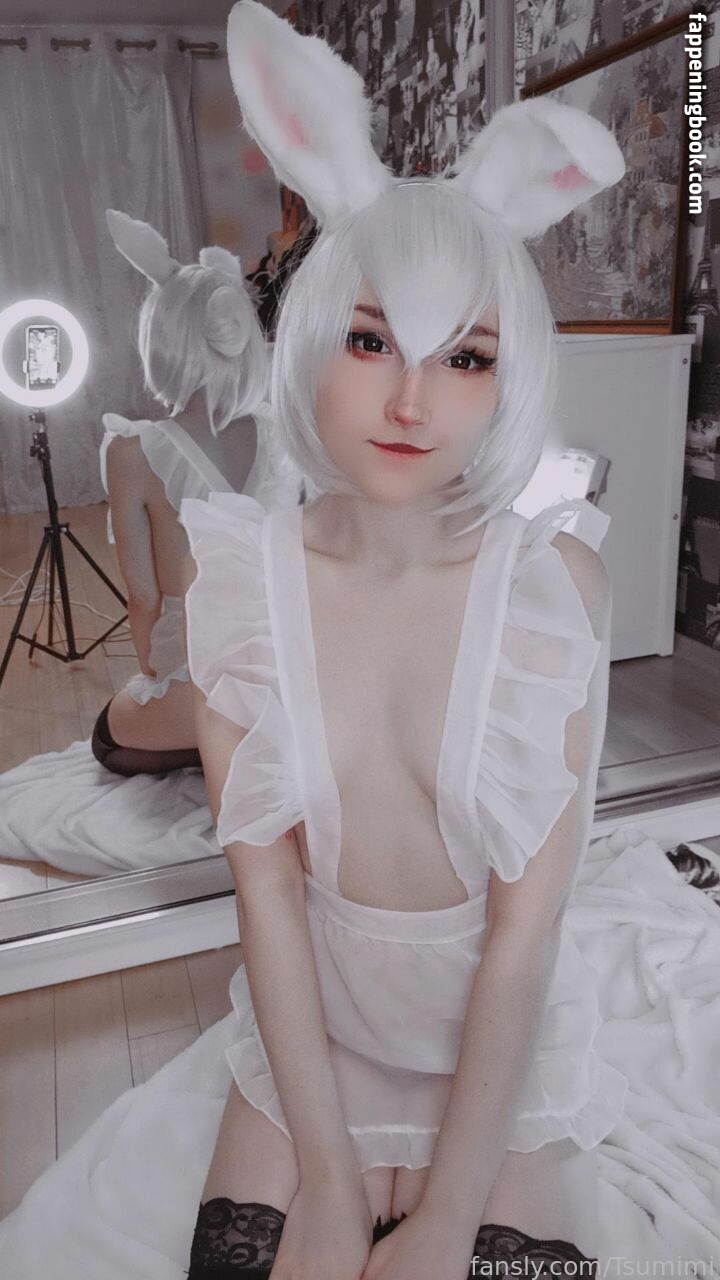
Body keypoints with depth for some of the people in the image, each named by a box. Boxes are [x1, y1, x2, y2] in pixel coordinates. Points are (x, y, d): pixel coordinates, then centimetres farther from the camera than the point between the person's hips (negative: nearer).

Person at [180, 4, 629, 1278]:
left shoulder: (556, 582, -18)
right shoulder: (238, 577, -14)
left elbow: (527, 924, -17)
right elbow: (265, 886, -12)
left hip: (505, 1050, 0)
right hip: (310, 1039, 1)